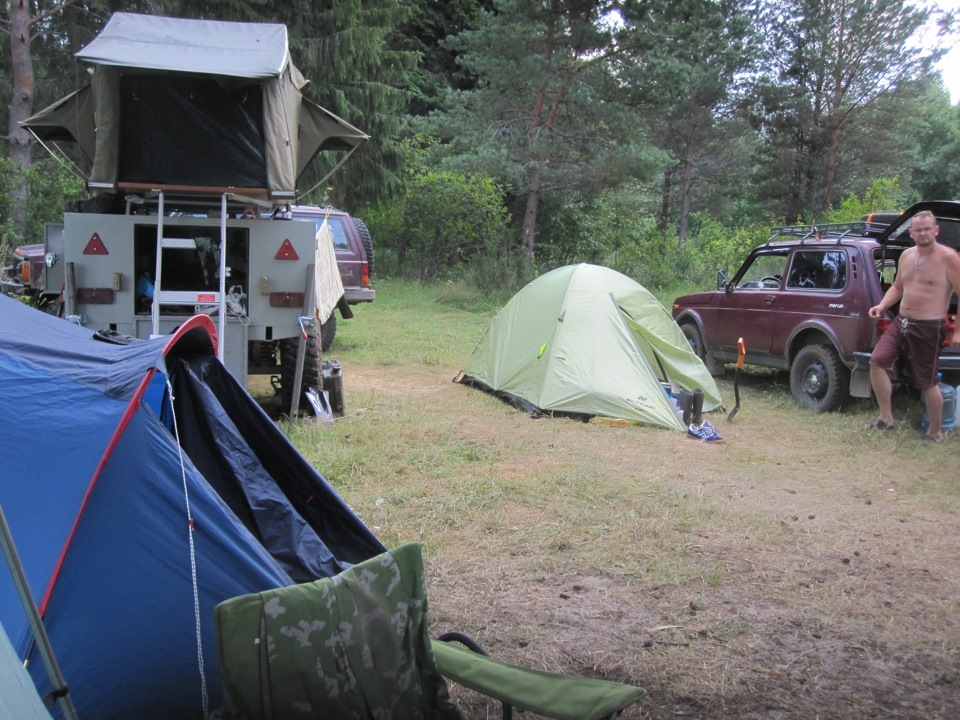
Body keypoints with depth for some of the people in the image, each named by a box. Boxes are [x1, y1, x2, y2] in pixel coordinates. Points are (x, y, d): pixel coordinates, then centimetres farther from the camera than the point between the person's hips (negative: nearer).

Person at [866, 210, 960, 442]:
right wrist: (882, 305, 3)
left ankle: (935, 433, 19)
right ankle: (886, 418, 6)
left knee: (928, 383, 2)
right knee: (877, 362, -7)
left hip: (928, 329, -6)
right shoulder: (907, 255, 10)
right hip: (901, 322, 6)